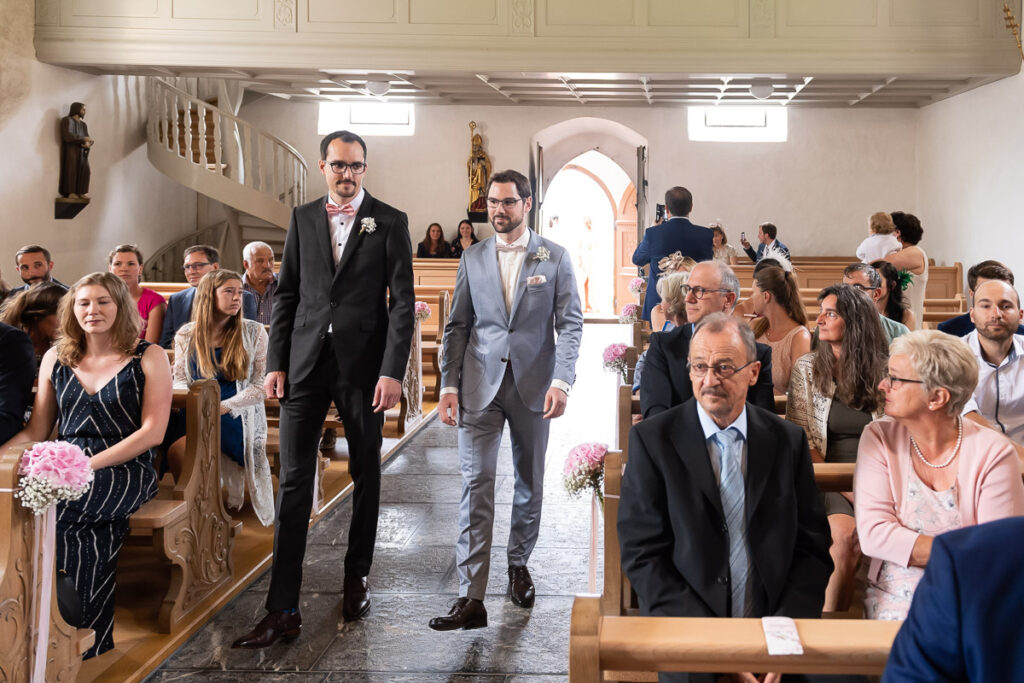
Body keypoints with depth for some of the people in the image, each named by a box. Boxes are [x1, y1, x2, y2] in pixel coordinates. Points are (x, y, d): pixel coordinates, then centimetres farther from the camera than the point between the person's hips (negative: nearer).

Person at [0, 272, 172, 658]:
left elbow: (152, 431, -6)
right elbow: (36, 430, 15)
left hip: (125, 472, -3)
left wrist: (90, 464, -17)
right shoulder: (56, 359, 16)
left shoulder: (148, 358, 4)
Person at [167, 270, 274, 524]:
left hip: (236, 415, -3)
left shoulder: (253, 332, 5)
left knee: (179, 449, -31)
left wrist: (223, 406, -12)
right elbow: (179, 379, 15)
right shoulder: (186, 335, 12)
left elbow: (262, 385, 1)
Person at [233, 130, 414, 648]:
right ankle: (283, 610, 1)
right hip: (306, 362, 2)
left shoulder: (389, 221, 1)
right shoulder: (303, 218, 10)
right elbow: (286, 294, 10)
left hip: (364, 366, -2)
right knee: (294, 481, -2)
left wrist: (393, 371, -13)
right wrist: (276, 363, 3)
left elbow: (403, 301, -4)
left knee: (365, 476, 10)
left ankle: (356, 580, 28)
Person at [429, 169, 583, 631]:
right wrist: (449, 384, 0)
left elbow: (569, 324, -2)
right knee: (475, 485, -8)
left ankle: (518, 565, 34)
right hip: (481, 386, 0)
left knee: (529, 483, 12)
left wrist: (561, 380, -15)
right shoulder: (473, 259, 7)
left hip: (533, 385, 0)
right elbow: (457, 326, 8)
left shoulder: (555, 258, 2)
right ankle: (471, 598, -9)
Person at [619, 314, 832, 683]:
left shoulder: (789, 440, 7)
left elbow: (812, 549, 7)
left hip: (776, 621, 3)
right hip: (686, 627, -2)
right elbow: (641, 553, -4)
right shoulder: (652, 439, -1)